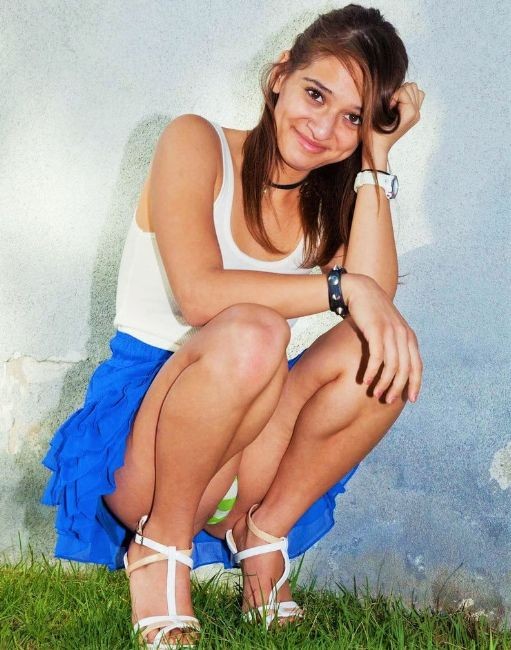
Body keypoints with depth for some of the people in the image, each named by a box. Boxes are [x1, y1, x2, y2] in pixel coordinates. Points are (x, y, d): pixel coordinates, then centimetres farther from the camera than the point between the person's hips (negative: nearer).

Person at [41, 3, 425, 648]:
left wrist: (376, 158, -11)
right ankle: (161, 546, -15)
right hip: (138, 430, -4)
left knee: (380, 355, -20)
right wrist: (342, 287, -27)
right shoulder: (196, 144, -8)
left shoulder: (335, 197, 7)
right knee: (251, 331, -34)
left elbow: (375, 297, -14)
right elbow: (199, 293, -24)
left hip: (239, 445, 5)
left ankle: (262, 530, -6)